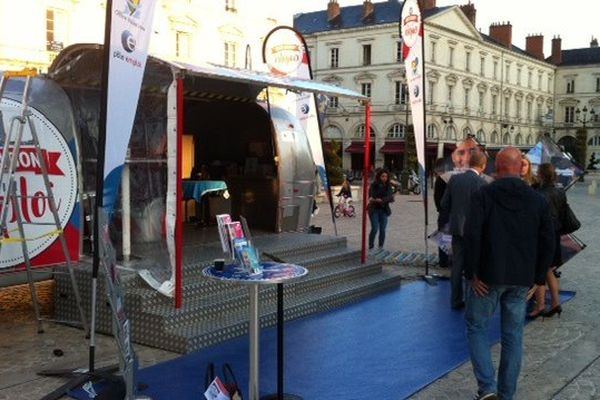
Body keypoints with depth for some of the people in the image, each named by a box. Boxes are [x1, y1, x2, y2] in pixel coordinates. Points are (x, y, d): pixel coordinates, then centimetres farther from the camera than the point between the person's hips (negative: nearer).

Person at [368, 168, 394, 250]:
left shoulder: (388, 186, 3)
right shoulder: (373, 185, -5)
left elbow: (391, 198, -7)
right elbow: (371, 197, -13)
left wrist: (381, 200, -24)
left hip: (384, 210, 3)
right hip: (374, 210, -3)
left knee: (382, 230, 1)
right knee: (375, 229, -11)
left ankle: (381, 247, 13)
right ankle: (370, 247, 3)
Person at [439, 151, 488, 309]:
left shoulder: (454, 179, 2)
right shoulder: (480, 182, -14)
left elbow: (445, 205, 8)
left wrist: (441, 224, 20)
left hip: (457, 229, 5)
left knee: (457, 266, 11)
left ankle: (456, 300, 18)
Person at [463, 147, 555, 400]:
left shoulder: (483, 195, -7)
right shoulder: (537, 200, 5)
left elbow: (472, 235, -17)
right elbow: (548, 243, 5)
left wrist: (472, 273, -9)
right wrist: (538, 278, 11)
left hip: (489, 276, -3)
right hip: (522, 280, 4)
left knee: (477, 327, 10)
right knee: (513, 336, 12)